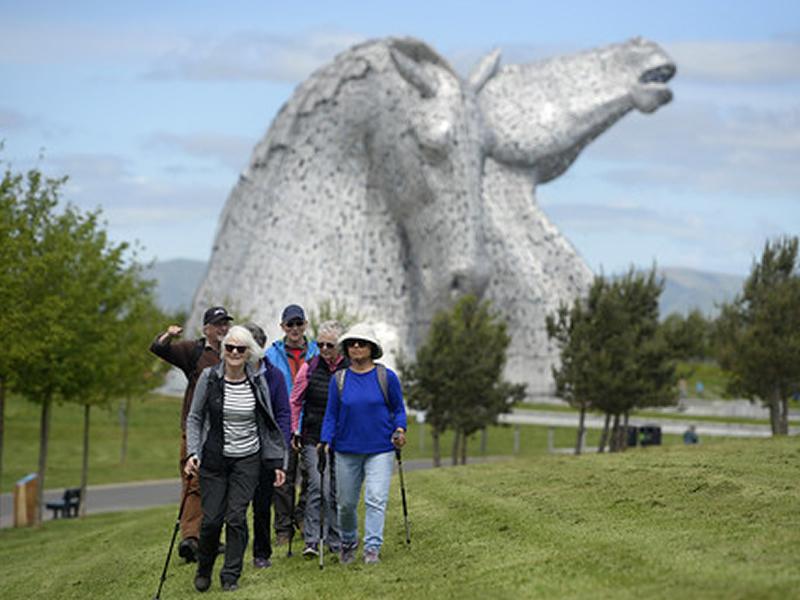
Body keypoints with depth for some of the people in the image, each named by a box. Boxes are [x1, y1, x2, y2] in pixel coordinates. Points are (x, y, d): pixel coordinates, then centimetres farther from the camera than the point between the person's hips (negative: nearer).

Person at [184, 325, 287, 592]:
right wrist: (193, 454, -11)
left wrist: (277, 462, 5)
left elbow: (268, 425, 7)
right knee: (211, 518, -2)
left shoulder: (257, 382, -1)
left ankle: (231, 575, 8)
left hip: (247, 460, 1)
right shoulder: (209, 377, -6)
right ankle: (204, 569, 23)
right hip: (214, 458, -1)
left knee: (236, 517, -4)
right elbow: (194, 418, 1)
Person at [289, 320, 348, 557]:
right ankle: (311, 541, -12)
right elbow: (295, 402, 10)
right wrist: (294, 432, 4)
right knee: (316, 486, -12)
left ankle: (335, 542, 16)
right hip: (313, 438, -1)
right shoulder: (309, 368, 2)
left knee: (335, 492, 6)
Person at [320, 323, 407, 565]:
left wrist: (399, 430, -10)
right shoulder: (339, 380, 4)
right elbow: (331, 415, 7)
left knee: (376, 500, -13)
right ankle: (348, 542, 33)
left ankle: (372, 547, -10)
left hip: (380, 450, -2)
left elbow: (398, 409, 8)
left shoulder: (387, 377, 0)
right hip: (347, 450, 2)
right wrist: (326, 442, -6)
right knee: (346, 503, 10)